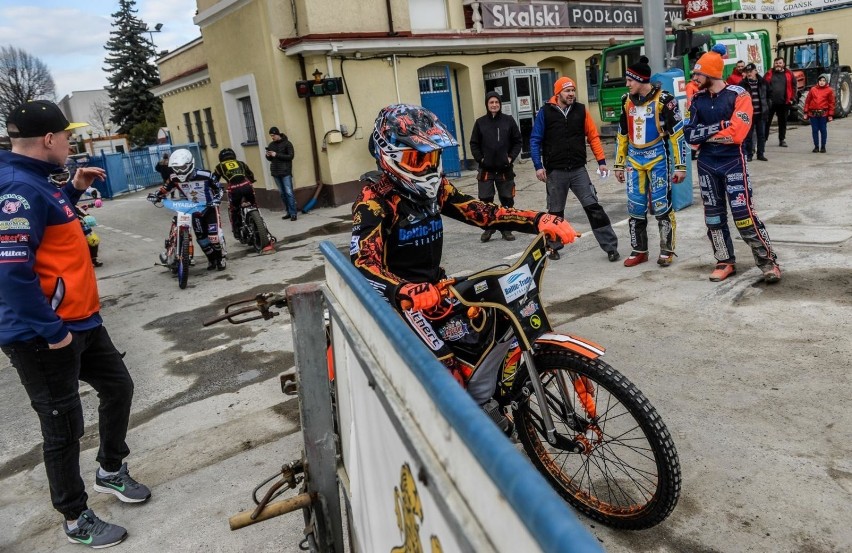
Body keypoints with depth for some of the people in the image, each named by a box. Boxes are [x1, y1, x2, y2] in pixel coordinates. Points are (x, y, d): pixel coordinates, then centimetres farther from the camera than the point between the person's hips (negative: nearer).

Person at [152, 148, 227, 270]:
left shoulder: (204, 175, -24)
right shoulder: (175, 179, -13)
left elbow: (218, 189, -13)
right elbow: (164, 189, 1)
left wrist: (215, 200, -30)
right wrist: (157, 195, -20)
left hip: (210, 208, -4)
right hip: (194, 210, 4)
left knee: (213, 236, -15)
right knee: (201, 238, 4)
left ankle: (220, 258, 8)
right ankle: (212, 259, 24)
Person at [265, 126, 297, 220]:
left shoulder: (287, 143, -3)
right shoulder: (271, 145, 13)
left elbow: (291, 156, -11)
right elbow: (270, 159, 20)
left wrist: (277, 155, -17)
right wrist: (268, 156, -5)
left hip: (285, 172, -6)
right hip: (275, 172, 6)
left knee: (289, 192, -9)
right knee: (282, 193, 8)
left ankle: (293, 213, -8)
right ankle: (289, 212, 14)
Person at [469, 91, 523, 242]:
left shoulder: (508, 120, 2)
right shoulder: (480, 122, 2)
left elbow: (518, 141, 5)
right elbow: (474, 144, 6)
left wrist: (511, 157, -5)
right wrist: (480, 159, -5)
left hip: (505, 169, 0)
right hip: (486, 169, 0)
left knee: (507, 200, 5)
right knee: (485, 201, 1)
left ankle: (506, 229, 16)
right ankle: (488, 228, 13)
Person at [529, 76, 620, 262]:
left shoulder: (581, 110, 3)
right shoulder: (545, 112, -3)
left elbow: (593, 136, 7)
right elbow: (535, 141, -1)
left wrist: (601, 160, 2)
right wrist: (538, 166, -8)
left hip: (579, 170, 1)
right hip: (555, 172, -1)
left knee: (594, 208, -4)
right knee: (555, 212, 11)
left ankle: (610, 247, 1)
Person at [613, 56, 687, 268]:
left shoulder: (664, 99, -10)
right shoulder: (627, 101, 7)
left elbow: (677, 134, -8)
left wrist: (680, 165, -10)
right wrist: (619, 164, 16)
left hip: (658, 158, -5)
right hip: (634, 159, 5)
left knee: (661, 206, 0)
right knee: (635, 207, 6)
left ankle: (667, 251, 13)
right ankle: (639, 250, 19)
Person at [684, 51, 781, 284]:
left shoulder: (738, 95, -10)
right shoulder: (698, 99, 6)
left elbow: (736, 133, -20)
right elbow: (689, 135, -3)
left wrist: (705, 133, -9)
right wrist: (719, 126, -15)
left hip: (733, 162, -5)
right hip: (706, 164, 6)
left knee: (743, 214, -10)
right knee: (713, 215, 10)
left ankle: (768, 261, 2)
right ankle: (725, 262, 23)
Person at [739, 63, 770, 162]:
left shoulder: (763, 82, 5)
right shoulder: (743, 84, -3)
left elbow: (767, 95, 13)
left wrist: (767, 108, 7)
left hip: (761, 113, 3)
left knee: (761, 134, 8)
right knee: (748, 135, 2)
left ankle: (761, 154, 17)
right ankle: (749, 154, 10)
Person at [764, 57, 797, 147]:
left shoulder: (789, 74, 5)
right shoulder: (769, 74, 4)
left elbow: (793, 86, 6)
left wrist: (792, 98, -1)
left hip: (784, 103, 1)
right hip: (770, 102, -1)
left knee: (783, 122, 9)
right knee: (767, 121, 2)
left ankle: (782, 140, 18)